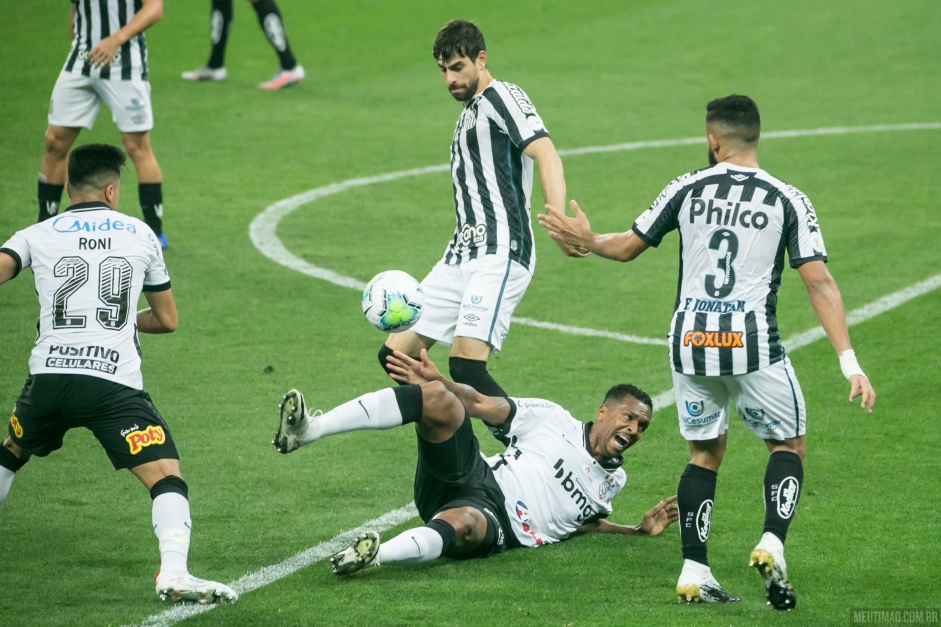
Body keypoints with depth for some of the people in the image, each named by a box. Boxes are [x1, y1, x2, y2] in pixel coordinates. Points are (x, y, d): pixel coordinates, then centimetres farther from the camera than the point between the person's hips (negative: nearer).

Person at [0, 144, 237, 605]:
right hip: (114, 384, -2)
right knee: (166, 477, -6)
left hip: (49, 376, 2)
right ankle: (174, 573, -28)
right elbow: (167, 320, 23)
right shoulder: (140, 235, 16)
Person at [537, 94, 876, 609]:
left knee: (705, 452, 18)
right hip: (753, 344, -2)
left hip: (690, 341, 2)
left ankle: (694, 571, 7)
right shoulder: (787, 200, 1)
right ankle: (771, 543, -8)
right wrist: (850, 364, -6)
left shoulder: (686, 190, 5)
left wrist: (586, 240, 36)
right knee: (788, 444, 16)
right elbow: (819, 283, -5)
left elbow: (627, 247, 16)